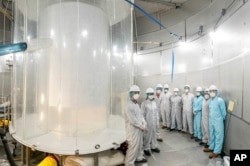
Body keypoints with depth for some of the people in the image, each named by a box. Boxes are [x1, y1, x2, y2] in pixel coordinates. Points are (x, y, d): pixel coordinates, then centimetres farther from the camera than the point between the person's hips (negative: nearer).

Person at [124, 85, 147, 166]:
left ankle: (139, 157, 42)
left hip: (139, 128, 9)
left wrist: (144, 124, -2)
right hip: (133, 129, -9)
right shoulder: (129, 105, -22)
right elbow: (133, 120, -24)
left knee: (140, 144, 22)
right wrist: (142, 126, -13)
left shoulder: (137, 104, 8)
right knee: (133, 146, 0)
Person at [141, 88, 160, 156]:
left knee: (154, 135, 16)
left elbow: (156, 112, 11)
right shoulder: (144, 103, -13)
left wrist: (157, 121, 12)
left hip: (154, 123, 6)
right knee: (147, 136, 3)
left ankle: (153, 146, 34)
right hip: (147, 123, -5)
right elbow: (142, 114, -11)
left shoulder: (154, 102, 5)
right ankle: (146, 149, 20)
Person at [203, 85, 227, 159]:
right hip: (211, 120, 7)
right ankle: (211, 147, 34)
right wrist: (211, 118, 16)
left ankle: (217, 151, 12)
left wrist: (222, 119, 3)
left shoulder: (220, 100, -16)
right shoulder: (210, 100, 5)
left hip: (218, 121, -7)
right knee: (212, 135, 19)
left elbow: (223, 112, -9)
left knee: (218, 136, 4)